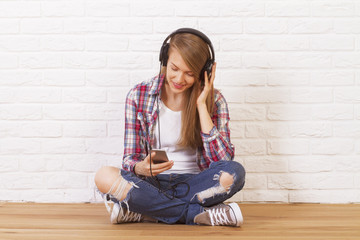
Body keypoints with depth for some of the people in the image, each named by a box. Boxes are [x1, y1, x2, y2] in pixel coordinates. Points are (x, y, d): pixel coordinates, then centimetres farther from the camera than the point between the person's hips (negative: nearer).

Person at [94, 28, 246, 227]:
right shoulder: (138, 96, 0)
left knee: (234, 172, -31)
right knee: (105, 177, -30)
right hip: (151, 184, 1)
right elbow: (130, 158, -1)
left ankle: (138, 212, -22)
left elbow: (222, 160, -12)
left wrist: (201, 106, -14)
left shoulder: (213, 100, -1)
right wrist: (141, 168, -26)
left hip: (194, 184, 0)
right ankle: (202, 214, -24)